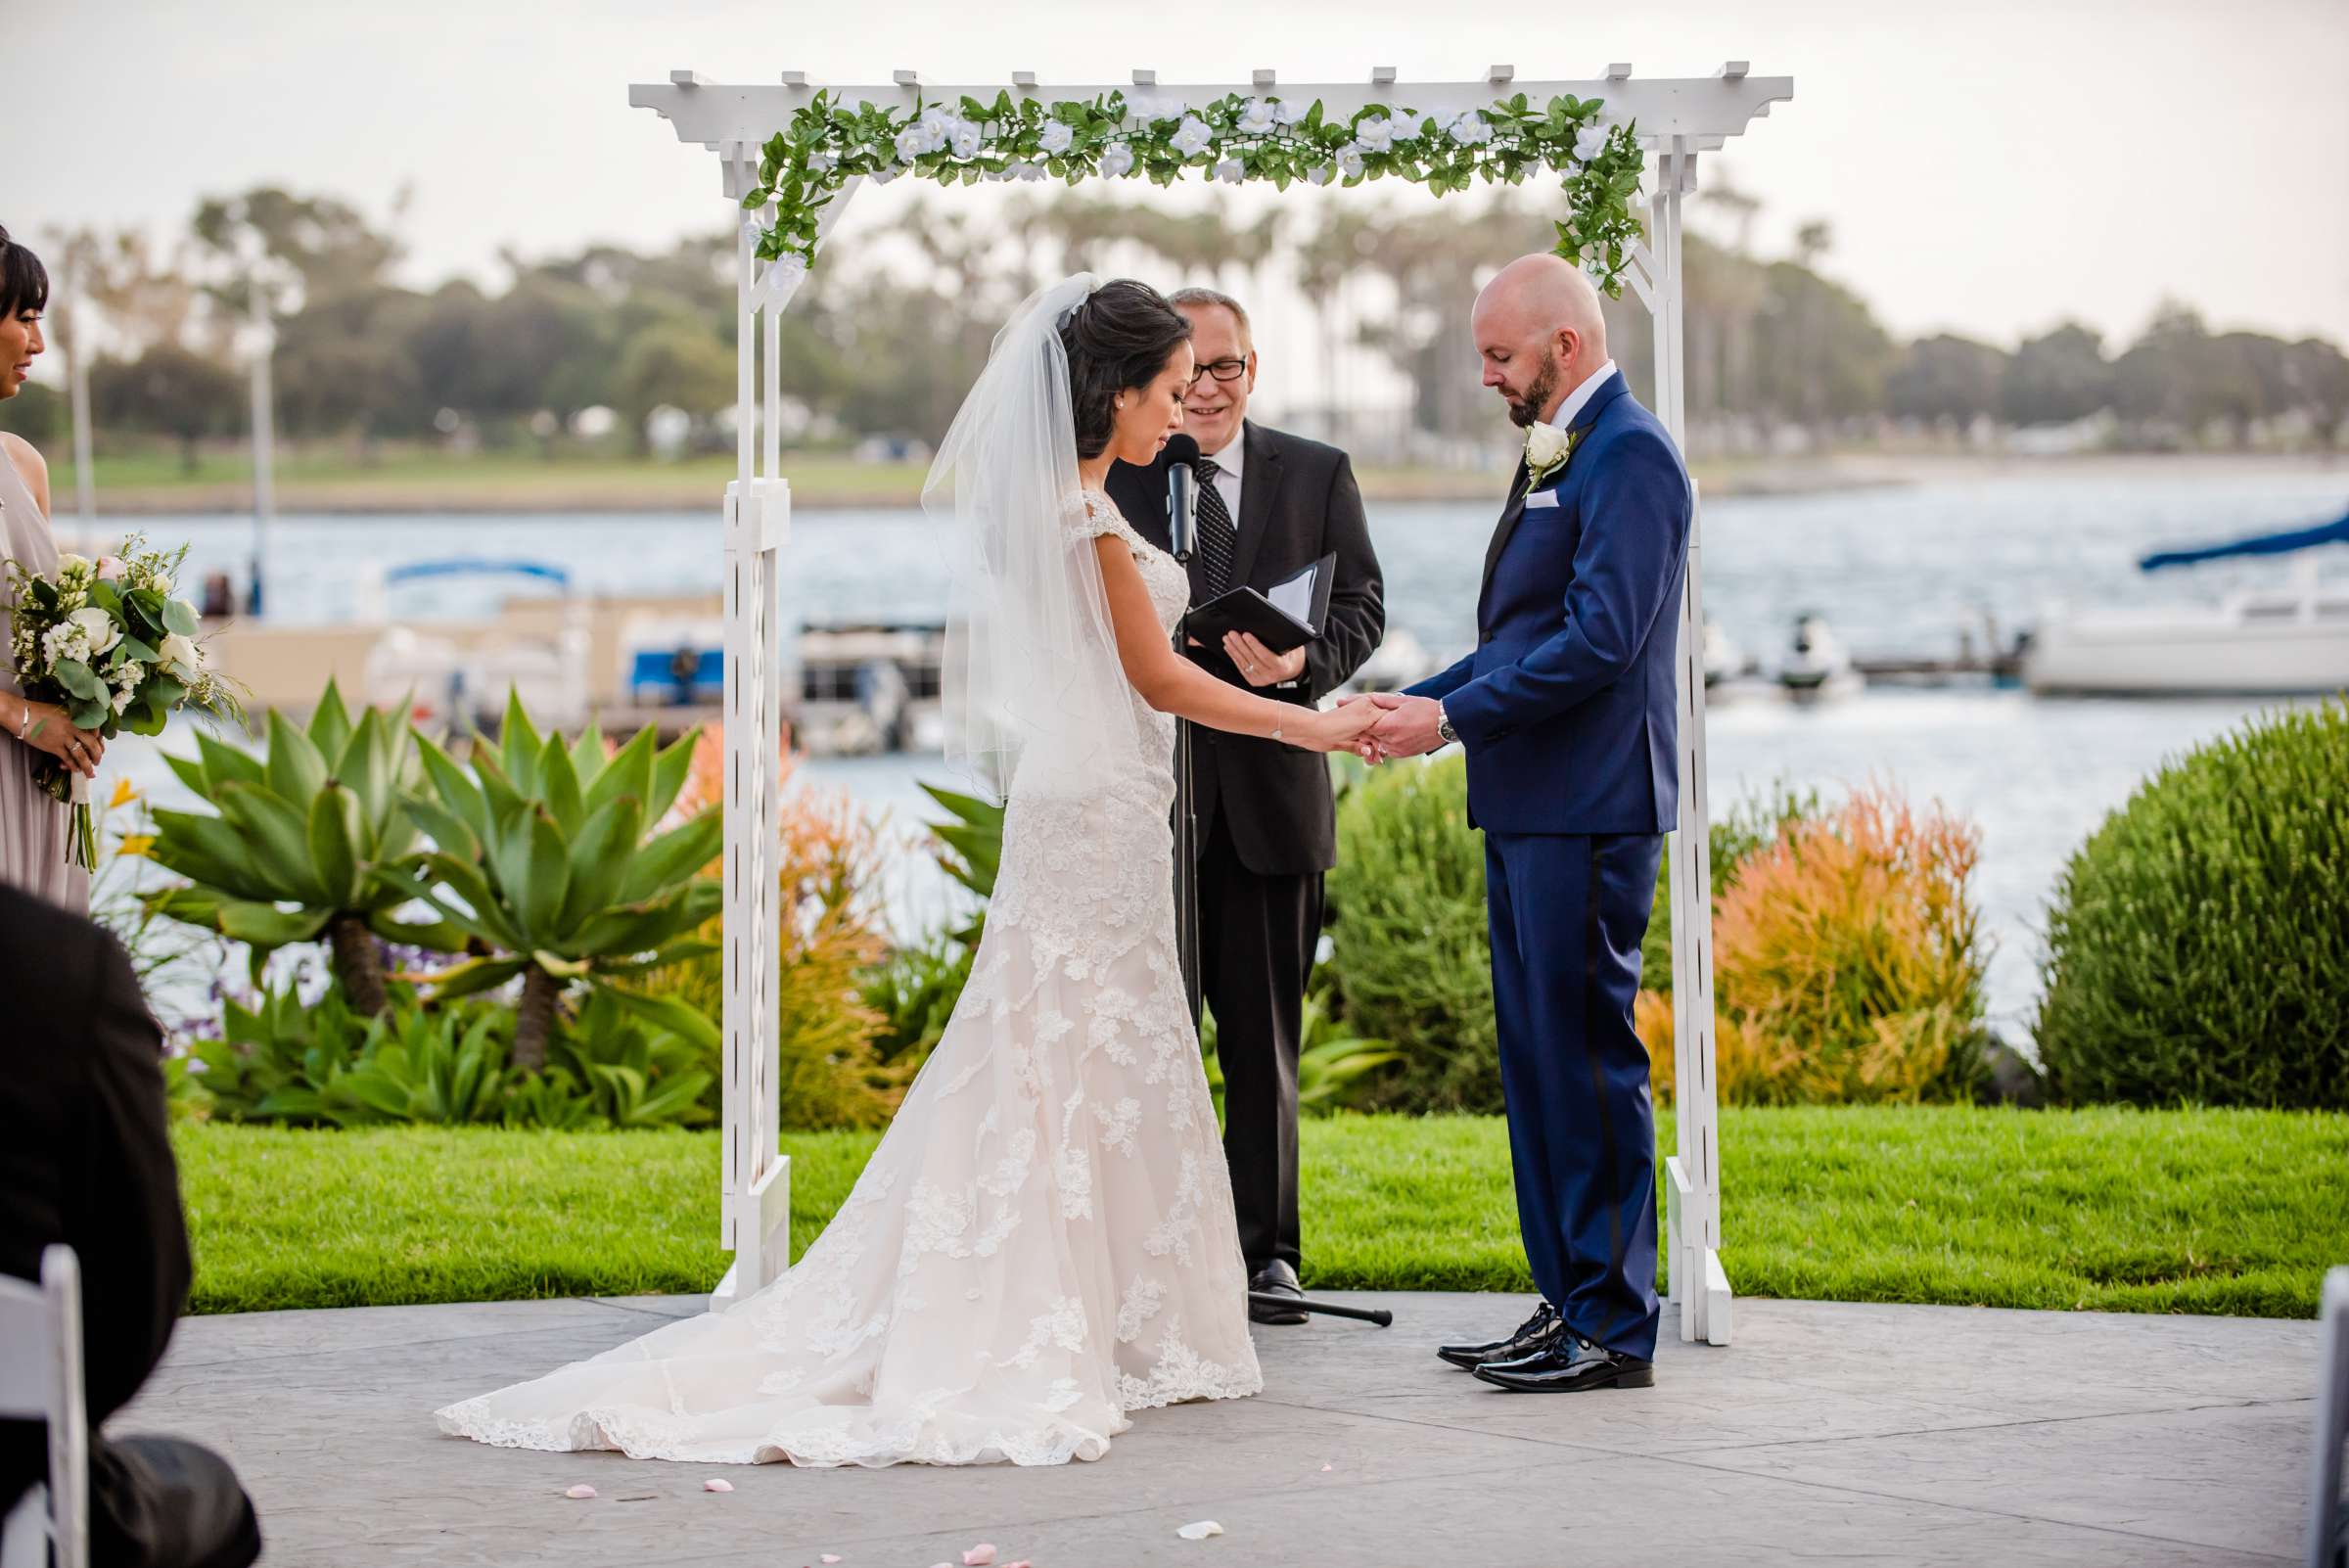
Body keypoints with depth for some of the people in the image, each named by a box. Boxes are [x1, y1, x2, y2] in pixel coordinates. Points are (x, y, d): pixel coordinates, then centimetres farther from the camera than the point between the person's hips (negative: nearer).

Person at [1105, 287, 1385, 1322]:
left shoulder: (1317, 476, 10)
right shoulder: (1107, 481, 4)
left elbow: (1360, 605, 3)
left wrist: (1303, 660, -19)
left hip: (1271, 794, 2)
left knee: (1265, 1039, 7)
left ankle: (1264, 1253, 15)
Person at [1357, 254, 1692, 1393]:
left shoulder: (1629, 456, -13)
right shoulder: (1555, 456, 19)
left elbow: (1600, 640, -21)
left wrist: (1452, 717, -18)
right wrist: (1414, 702, 11)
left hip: (1587, 814, -10)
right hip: (1530, 809, 10)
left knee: (1589, 1061, -6)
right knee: (1535, 1059, 13)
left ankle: (1613, 1329, -1)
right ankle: (1568, 1303, 20)